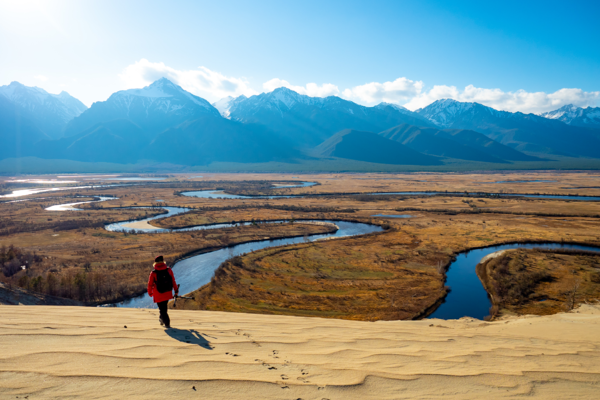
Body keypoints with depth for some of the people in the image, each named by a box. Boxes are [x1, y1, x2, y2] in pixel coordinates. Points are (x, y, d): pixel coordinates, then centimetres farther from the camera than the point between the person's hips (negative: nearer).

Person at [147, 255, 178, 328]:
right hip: (168, 293, 3)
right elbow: (173, 281, -3)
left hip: (158, 295, -3)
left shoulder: (153, 273, -16)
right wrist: (176, 290, 9)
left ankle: (167, 323, 4)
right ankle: (162, 319, 43)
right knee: (164, 307, 26)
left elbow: (150, 284, -6)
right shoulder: (169, 270, -10)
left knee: (162, 309, 8)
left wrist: (150, 293, 11)